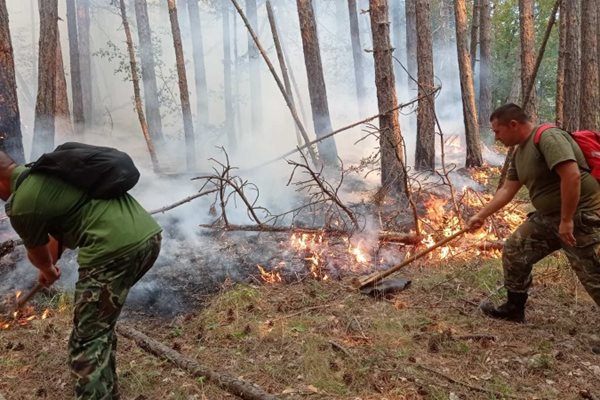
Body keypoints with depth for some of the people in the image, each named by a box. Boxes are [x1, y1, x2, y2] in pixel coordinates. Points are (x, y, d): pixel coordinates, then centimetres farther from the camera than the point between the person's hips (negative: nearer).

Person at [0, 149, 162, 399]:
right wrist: (51, 264, 54)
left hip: (115, 250, -9)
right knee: (101, 323, 27)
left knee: (86, 342, 4)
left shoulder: (21, 206, -3)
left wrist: (48, 271, 42)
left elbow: (37, 253, 20)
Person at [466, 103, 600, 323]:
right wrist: (480, 216, 17)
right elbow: (507, 190, 15)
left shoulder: (548, 137, -20)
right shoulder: (520, 153, 10)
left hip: (582, 217, -9)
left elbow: (572, 176, -30)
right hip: (548, 216, 9)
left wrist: (566, 220, -27)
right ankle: (514, 309, 27)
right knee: (514, 252, 12)